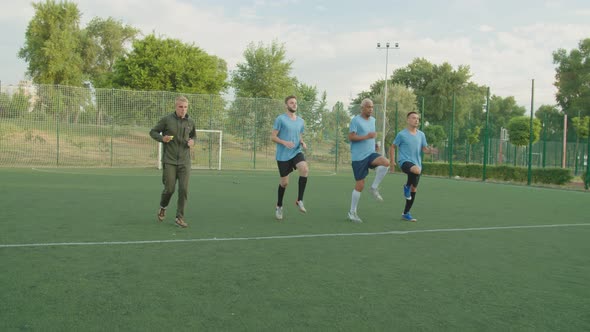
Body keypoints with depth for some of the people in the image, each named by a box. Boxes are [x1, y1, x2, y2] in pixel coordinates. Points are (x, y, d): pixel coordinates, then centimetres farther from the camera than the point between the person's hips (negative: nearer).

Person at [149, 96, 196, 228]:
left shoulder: (190, 122, 6)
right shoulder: (166, 119, -4)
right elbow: (153, 132, 5)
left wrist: (192, 141, 0)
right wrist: (162, 138, -15)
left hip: (184, 161, 3)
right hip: (169, 161, -2)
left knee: (184, 189, -5)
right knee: (169, 189, -1)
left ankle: (179, 217, 7)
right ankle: (162, 208, 30)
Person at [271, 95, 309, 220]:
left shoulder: (300, 121, 12)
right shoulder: (280, 119, -5)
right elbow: (273, 137, -6)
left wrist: (303, 143, 0)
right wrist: (284, 142, -22)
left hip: (296, 152, 3)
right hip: (283, 155, -3)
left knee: (305, 169, -27)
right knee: (284, 182, 4)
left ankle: (299, 200, -15)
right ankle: (279, 206, 29)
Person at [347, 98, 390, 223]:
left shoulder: (373, 120, 14)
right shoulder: (356, 120, -8)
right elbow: (350, 137, -16)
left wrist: (374, 143, 14)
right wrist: (367, 136, -22)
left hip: (370, 153, 6)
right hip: (359, 157, -6)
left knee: (386, 162, -25)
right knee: (360, 185, -3)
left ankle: (374, 188, -6)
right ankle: (352, 212, 11)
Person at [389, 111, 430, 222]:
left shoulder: (421, 134, 11)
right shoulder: (402, 134, -2)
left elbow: (425, 148, 15)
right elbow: (393, 147, 5)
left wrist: (429, 149, -9)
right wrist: (392, 161, -5)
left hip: (417, 164, 5)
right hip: (405, 162, -5)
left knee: (413, 190, 6)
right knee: (416, 170, -39)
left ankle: (406, 214, 19)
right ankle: (407, 186, -10)